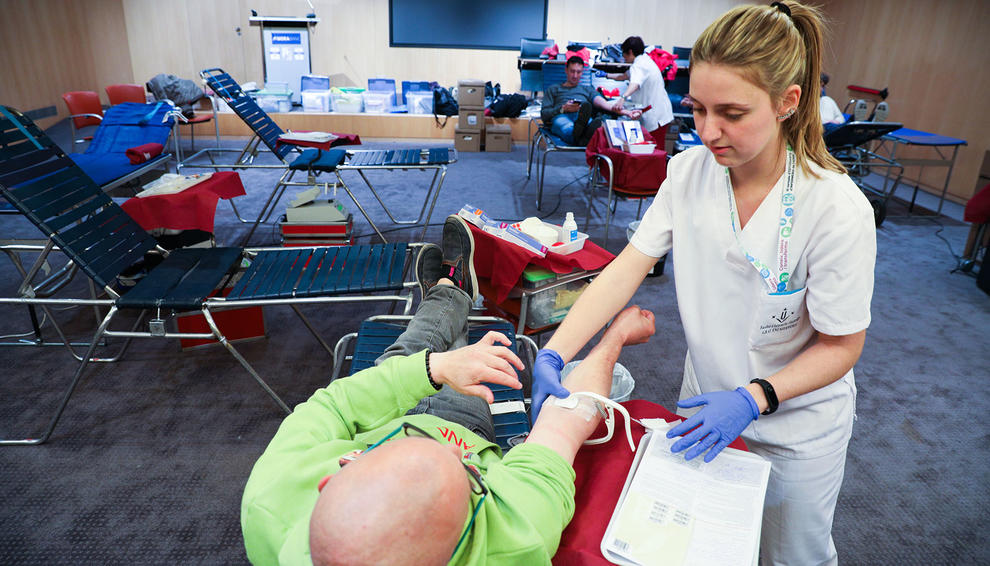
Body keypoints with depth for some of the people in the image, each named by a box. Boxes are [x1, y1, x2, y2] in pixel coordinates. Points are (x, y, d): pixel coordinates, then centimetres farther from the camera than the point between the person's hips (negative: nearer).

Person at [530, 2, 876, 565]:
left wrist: (752, 399, -30)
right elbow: (628, 267, -17)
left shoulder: (837, 209, -26)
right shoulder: (690, 170, -14)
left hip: (797, 426, -3)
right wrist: (554, 354, -27)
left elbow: (841, 346, -17)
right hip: (708, 401, 4)